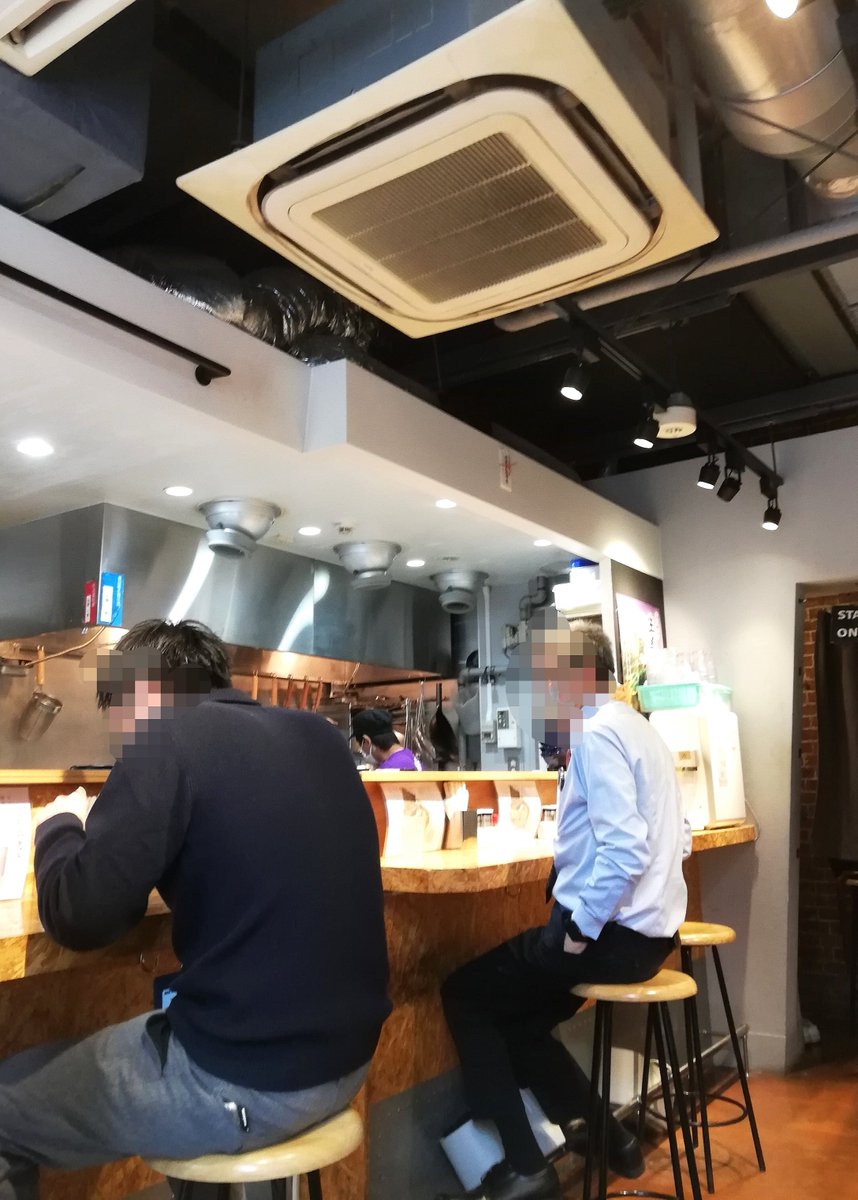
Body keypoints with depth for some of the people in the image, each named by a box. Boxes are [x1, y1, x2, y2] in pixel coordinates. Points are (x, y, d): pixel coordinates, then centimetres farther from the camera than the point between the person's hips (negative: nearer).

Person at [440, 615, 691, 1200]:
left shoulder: (597, 734, -18)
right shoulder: (637, 727, 11)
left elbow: (626, 849, -28)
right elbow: (679, 837, 16)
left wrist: (580, 927, -17)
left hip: (612, 932, -9)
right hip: (647, 928, 9)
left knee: (463, 995, 5)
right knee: (518, 1020, 22)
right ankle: (604, 1134, 26)